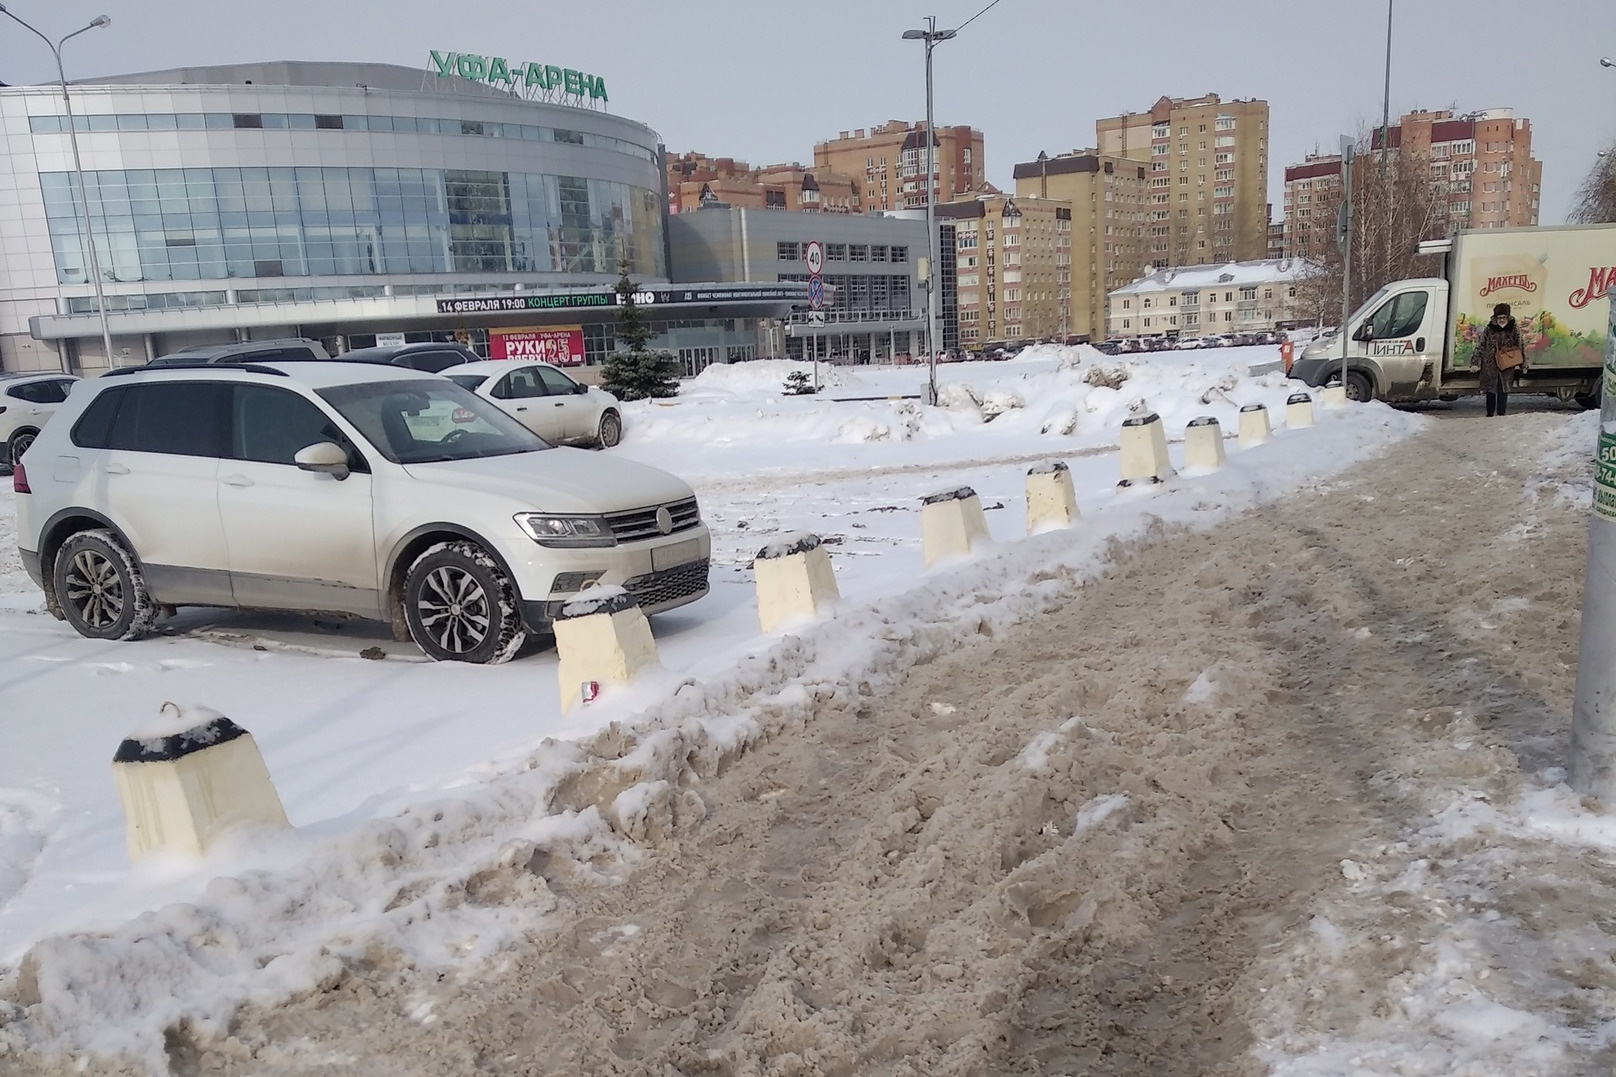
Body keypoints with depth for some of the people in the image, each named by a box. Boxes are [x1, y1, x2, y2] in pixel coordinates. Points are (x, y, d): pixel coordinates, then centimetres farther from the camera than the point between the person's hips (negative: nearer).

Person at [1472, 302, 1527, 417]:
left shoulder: (1514, 329, 0)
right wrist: (1475, 363, 1)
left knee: (1503, 390, -7)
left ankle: (1501, 414, -2)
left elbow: (1520, 346, 6)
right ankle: (1489, 414, 19)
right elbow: (1481, 346, 5)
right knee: (1490, 390, 8)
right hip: (1490, 365, 1)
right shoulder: (1489, 329, 1)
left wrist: (1522, 364, 4)